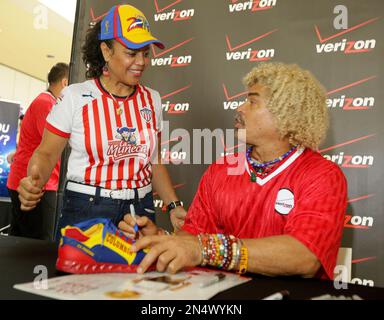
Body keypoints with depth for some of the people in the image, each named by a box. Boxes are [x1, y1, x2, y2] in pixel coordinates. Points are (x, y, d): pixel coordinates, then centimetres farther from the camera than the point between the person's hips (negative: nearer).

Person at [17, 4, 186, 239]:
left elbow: (154, 161, 10)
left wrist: (174, 206, 1)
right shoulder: (75, 96, -8)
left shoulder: (152, 99, 3)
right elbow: (46, 154, -2)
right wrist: (35, 182, -23)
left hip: (141, 210, 3)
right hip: (85, 211, -3)